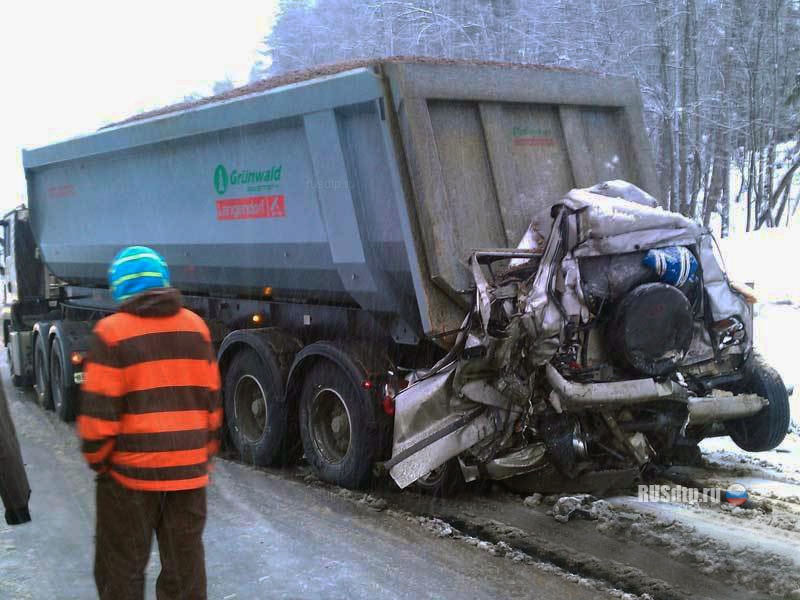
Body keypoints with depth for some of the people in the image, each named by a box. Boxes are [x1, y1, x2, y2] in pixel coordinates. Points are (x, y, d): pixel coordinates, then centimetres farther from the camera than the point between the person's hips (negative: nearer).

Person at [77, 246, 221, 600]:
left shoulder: (112, 331, -9)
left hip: (131, 472, -4)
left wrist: (97, 460, 4)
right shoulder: (195, 326, 6)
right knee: (185, 562, 13)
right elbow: (211, 401, 9)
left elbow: (99, 411, -11)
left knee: (121, 567, 10)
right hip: (189, 471, 4)